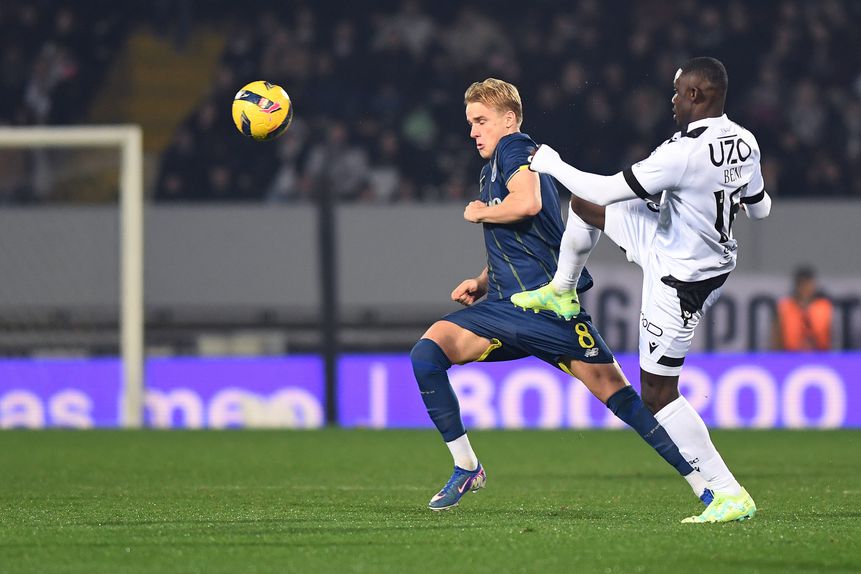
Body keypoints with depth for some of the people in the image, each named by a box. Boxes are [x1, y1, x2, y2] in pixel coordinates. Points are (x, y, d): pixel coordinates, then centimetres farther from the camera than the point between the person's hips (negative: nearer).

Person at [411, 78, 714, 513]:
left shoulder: (515, 147, -2)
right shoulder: (491, 170, 24)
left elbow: (528, 202, -24)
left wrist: (479, 213, -6)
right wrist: (481, 282, 15)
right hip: (504, 308, 8)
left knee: (615, 392, -9)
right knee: (426, 354, -14)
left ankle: (706, 487, -5)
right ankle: (466, 469, -6)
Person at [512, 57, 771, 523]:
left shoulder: (684, 153, -33)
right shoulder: (744, 143, -7)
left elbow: (607, 190, -24)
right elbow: (760, 209, 10)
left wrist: (552, 166, -8)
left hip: (678, 278, -9)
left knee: (658, 393, 1)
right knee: (583, 205, 18)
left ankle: (728, 494, 1)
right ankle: (561, 292, 44)